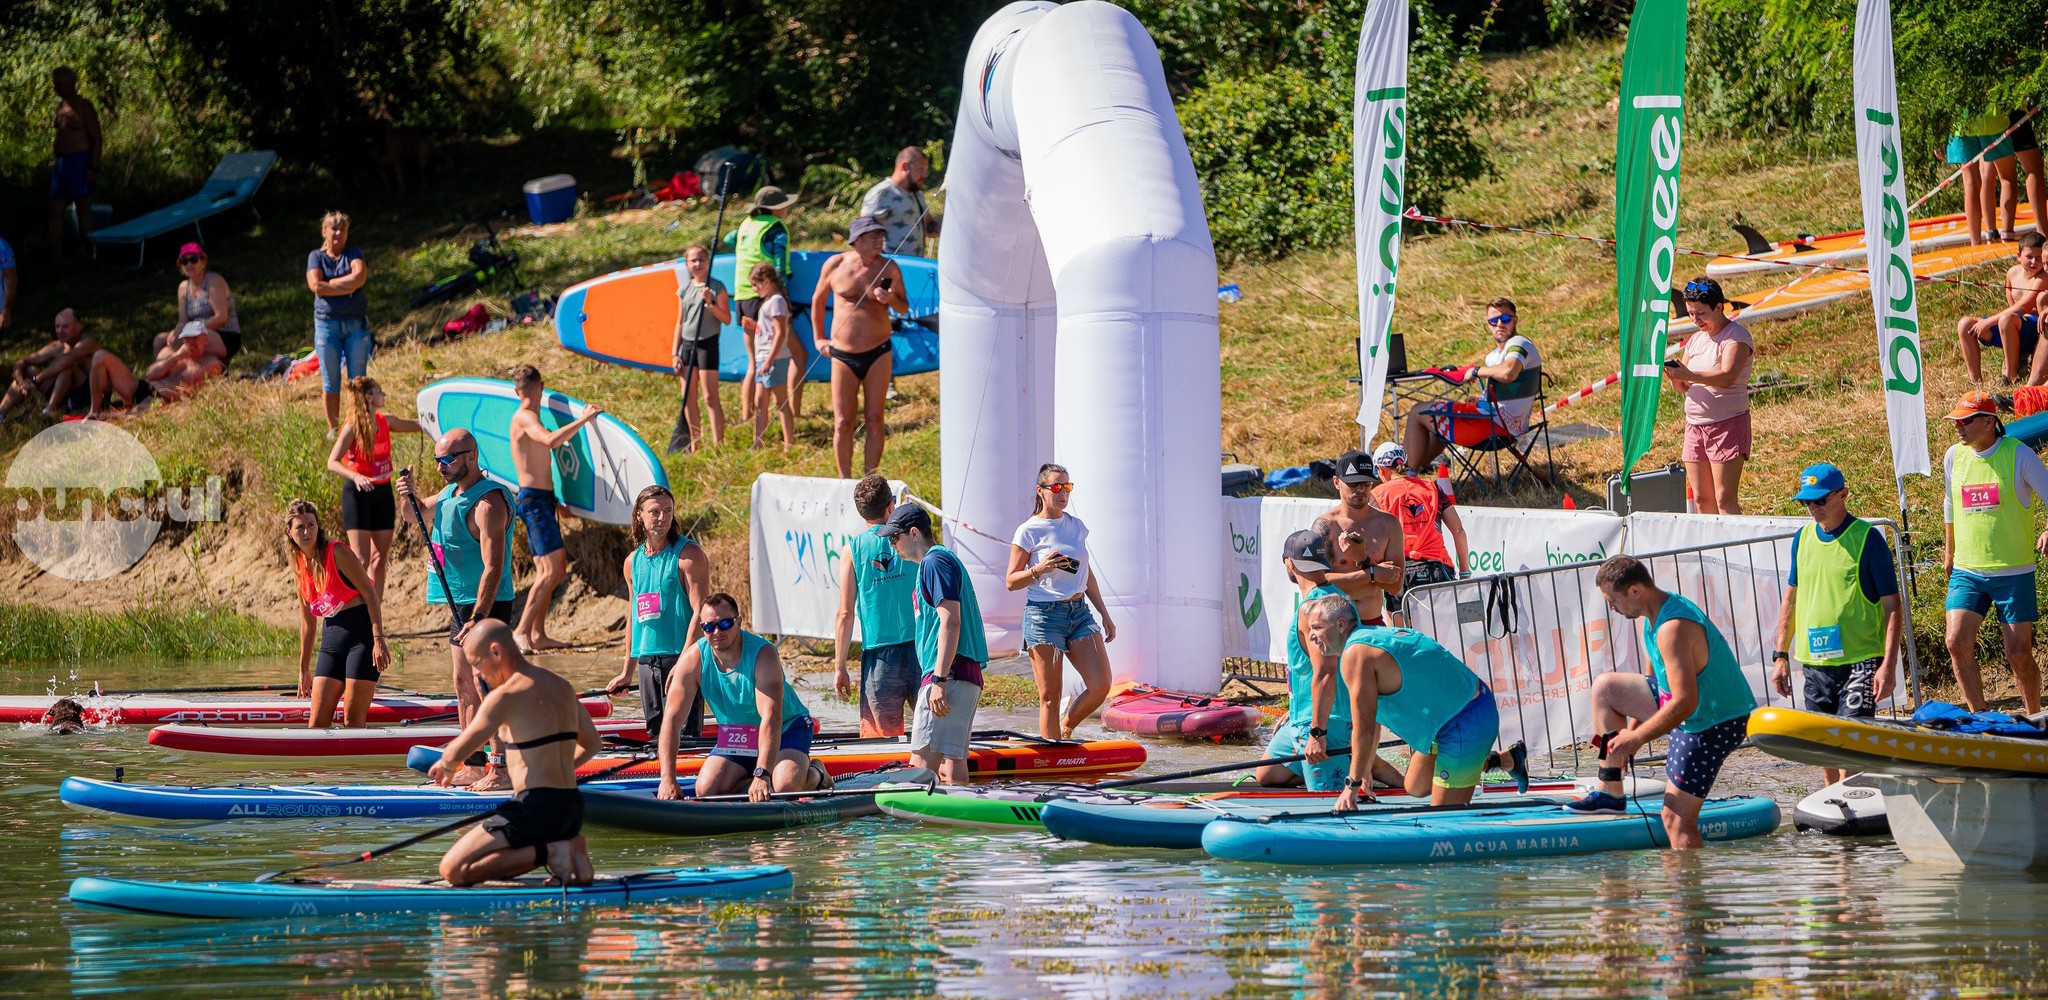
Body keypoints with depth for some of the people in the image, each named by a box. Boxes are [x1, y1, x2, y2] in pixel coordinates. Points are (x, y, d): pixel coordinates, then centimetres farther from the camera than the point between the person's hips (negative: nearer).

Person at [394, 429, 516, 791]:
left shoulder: (487, 502, -19)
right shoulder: (452, 492, 11)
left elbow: (493, 567, -24)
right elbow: (422, 510, 33)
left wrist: (478, 619, -29)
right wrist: (410, 494, 8)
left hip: (484, 604, -10)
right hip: (460, 604, 10)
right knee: (463, 685, 11)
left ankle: (501, 769, -13)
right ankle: (473, 766, 15)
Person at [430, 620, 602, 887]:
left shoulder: (505, 696, -13)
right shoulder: (562, 686, 13)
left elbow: (456, 753, -15)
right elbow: (592, 744, 25)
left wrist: (446, 765, 8)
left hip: (535, 810, -9)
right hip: (572, 809, 9)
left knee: (453, 870, -5)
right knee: (493, 865, 26)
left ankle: (548, 852, -12)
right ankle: (569, 849, 6)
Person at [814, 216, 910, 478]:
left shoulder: (889, 268, -1)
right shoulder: (835, 265, -1)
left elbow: (904, 308, 8)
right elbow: (818, 301, 15)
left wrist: (891, 299, -14)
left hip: (878, 354, 0)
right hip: (843, 356, 0)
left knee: (874, 420, 1)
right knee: (843, 423, 0)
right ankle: (845, 482, 11)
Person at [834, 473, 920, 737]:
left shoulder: (853, 550, 0)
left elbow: (845, 614, -2)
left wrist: (839, 667, 3)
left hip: (878, 655, 0)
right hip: (921, 650, 0)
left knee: (882, 738, 4)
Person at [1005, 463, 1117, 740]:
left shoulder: (1077, 527, 12)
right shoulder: (1028, 532, -4)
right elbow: (1011, 581, -2)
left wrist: (1105, 615, 20)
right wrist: (1039, 569, -20)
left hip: (1079, 613, 5)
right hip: (1044, 614, -5)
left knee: (1101, 686, -7)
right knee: (1050, 696, -4)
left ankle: (1066, 725, 19)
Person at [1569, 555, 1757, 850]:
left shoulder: (1673, 628, -29)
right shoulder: (1658, 612, 3)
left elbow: (1685, 702, -33)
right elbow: (1657, 678, 17)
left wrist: (1636, 737, -23)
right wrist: (1633, 731, 18)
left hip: (1713, 724, -10)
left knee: (1676, 820, -12)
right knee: (1605, 687, 15)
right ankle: (1610, 793, 15)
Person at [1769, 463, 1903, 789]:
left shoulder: (1867, 538, -7)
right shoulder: (1803, 539, 9)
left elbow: (1892, 605, -8)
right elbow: (1791, 600, 20)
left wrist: (1888, 665, -15)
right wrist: (1781, 655, 14)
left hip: (1859, 661, -6)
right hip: (1814, 661, 6)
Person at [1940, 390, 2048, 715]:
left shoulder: (2019, 455, -9)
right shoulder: (1954, 457, 4)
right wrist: (1949, 553, 28)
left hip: (2013, 572, -4)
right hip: (1967, 571, 4)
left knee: (2019, 654, 0)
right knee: (1957, 642, -13)